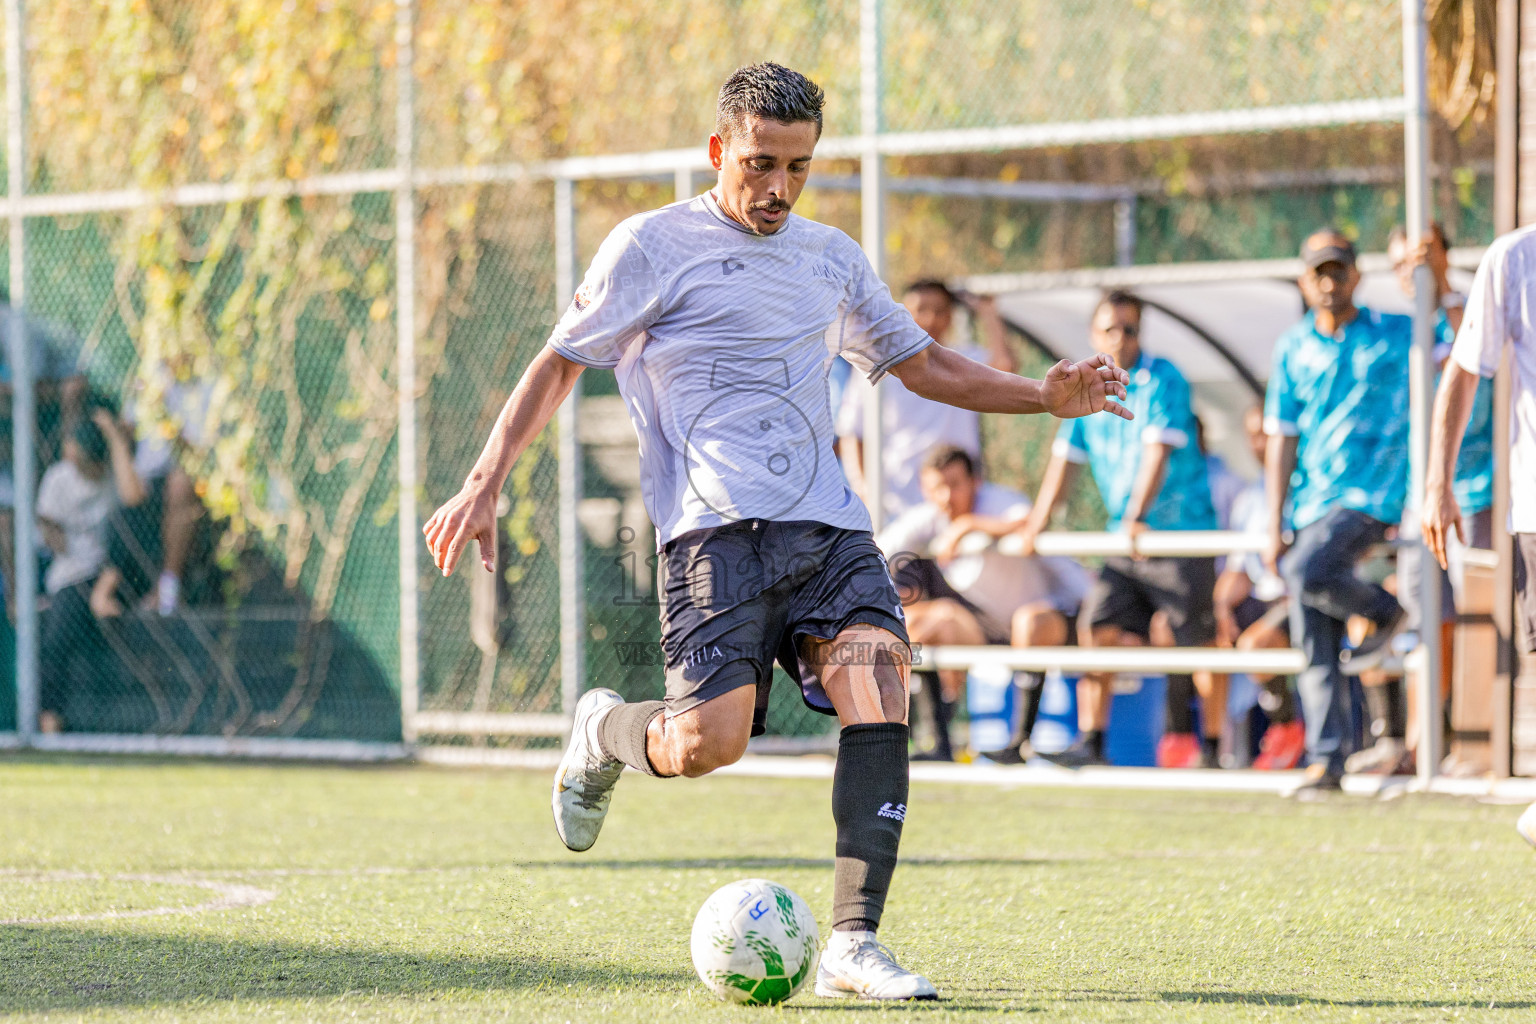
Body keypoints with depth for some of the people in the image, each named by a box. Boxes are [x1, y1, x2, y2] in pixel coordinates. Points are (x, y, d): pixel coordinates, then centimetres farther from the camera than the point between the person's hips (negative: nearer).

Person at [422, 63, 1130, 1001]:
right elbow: (562, 362, 7)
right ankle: (603, 733, 19)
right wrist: (486, 482, -2)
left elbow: (920, 362, 30)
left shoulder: (832, 257, 20)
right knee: (708, 741, -19)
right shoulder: (653, 246, 4)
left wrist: (1044, 396, 18)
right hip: (716, 531, -5)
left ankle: (853, 945, -20)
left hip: (829, 528, 5)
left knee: (880, 687, -20)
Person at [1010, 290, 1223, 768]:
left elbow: (1158, 452, -20)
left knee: (1200, 643, -3)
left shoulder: (1163, 380, -10)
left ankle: (1212, 747, 7)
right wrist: (1036, 525, 9)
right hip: (1123, 537, 6)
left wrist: (1136, 517, -29)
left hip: (1181, 533, -6)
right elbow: (1065, 458, 14)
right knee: (1098, 628, -5)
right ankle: (1090, 742, -1)